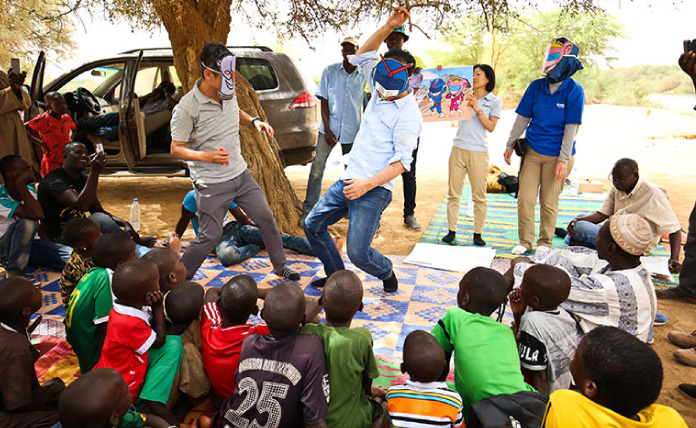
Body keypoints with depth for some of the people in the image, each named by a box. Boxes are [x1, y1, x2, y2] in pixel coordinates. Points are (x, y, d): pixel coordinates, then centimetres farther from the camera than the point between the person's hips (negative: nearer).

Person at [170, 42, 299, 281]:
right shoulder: (186, 108, -18)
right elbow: (176, 149, -13)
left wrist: (254, 121, 3)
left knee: (266, 218, 9)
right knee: (210, 236, -3)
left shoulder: (228, 93, 1)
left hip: (241, 174, 7)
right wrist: (206, 156, -30)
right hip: (211, 184, -6)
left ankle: (280, 267, 29)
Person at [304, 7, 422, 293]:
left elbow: (402, 162, -18)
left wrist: (367, 184, -25)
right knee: (313, 225, 12)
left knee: (358, 253, -11)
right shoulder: (381, 91, 10)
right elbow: (361, 56, 19)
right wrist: (389, 26, 7)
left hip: (374, 190, -8)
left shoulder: (408, 114, -12)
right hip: (348, 179, 8)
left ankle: (387, 274, 24)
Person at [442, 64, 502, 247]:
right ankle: (451, 231, 12)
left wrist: (477, 109, -11)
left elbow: (491, 126, -4)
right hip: (458, 149, 3)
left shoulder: (495, 101, 6)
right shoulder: (464, 96, 13)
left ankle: (478, 233, 13)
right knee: (454, 194, 3)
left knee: (479, 196, 2)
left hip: (479, 152, -2)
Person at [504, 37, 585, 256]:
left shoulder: (574, 91, -8)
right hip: (532, 151, 3)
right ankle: (525, 242, 16)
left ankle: (545, 242, 23)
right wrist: (510, 145, 11)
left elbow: (571, 128, -9)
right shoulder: (536, 86, 2)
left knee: (549, 202, 5)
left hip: (556, 155, -3)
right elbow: (522, 118, 9)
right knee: (525, 199, 0)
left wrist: (564, 159, -12)